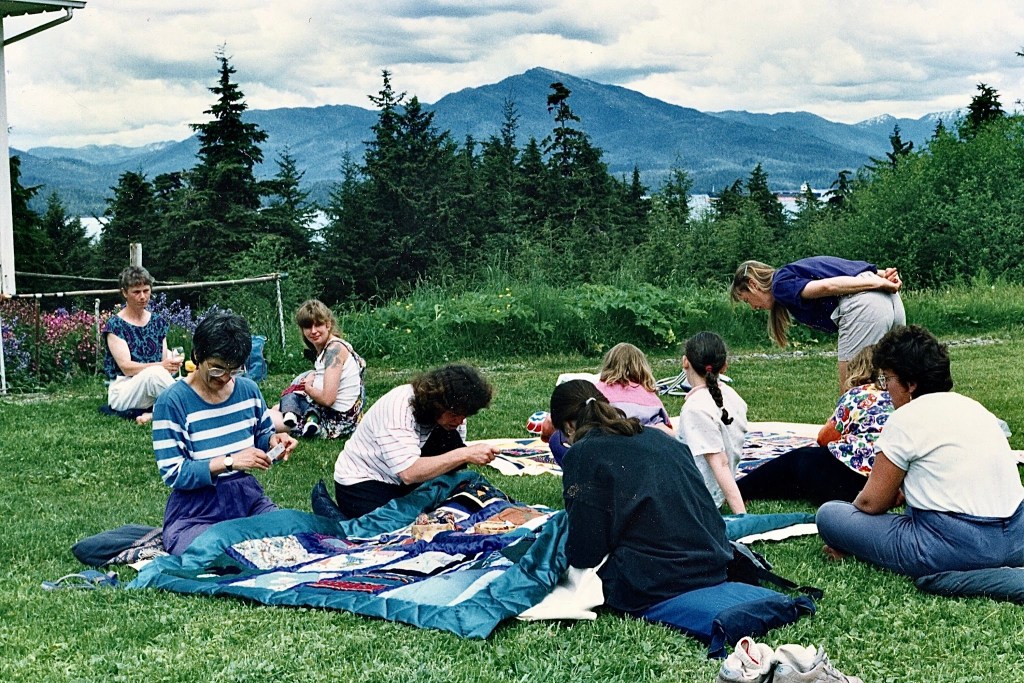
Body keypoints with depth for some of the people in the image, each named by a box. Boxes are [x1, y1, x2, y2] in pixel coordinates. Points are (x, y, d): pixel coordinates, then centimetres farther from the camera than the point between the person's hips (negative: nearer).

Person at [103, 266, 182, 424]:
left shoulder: (158, 322, 12)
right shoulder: (115, 325, -4)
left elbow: (165, 358, 8)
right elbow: (126, 367, -14)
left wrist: (172, 362, -19)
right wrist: (161, 365, -30)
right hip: (122, 391, -4)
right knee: (155, 373, -37)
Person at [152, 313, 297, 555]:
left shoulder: (248, 389, 6)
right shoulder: (171, 402, -10)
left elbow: (262, 435, 21)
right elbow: (172, 473, -13)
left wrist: (273, 441, -5)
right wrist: (230, 462, -22)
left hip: (248, 499, 6)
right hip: (195, 512, -5)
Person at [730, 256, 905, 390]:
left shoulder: (781, 284, 4)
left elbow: (826, 286, -12)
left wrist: (881, 283, -11)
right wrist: (882, 275, 3)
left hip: (863, 307, -9)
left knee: (849, 391, -4)